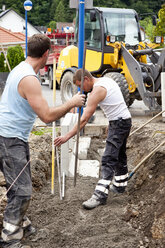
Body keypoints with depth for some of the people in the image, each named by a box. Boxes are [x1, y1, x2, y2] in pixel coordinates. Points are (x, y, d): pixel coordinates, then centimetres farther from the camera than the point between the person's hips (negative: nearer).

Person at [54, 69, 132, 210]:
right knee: (119, 155, 23)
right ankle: (120, 185, 37)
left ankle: (100, 195, -20)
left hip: (118, 123, -10)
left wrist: (67, 136, -23)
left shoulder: (97, 90, -19)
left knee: (108, 159, -15)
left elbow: (84, 119, -22)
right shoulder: (106, 80, 10)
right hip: (125, 120, 10)